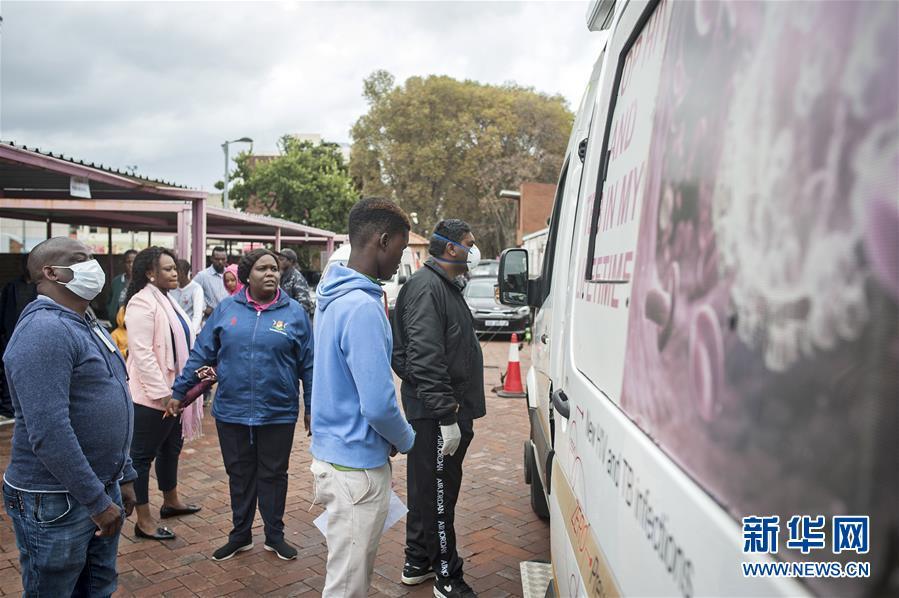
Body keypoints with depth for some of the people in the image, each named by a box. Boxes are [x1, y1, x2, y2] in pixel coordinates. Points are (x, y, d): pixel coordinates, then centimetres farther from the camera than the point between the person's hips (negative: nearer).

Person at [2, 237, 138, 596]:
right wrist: (98, 501, -22)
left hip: (101, 487, 9)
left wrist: (124, 476, 18)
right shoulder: (44, 330, -20)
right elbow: (48, 432, -27)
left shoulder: (87, 327, 11)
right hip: (55, 502, -9)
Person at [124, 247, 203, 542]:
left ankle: (171, 501, 39)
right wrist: (162, 393, -24)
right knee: (142, 455, 3)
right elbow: (142, 353, -24)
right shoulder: (142, 303, -17)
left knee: (171, 448, 22)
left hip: (172, 392, 10)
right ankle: (143, 521, 12)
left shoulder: (166, 300, 12)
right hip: (152, 396, -10)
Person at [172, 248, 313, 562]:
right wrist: (179, 391, 3)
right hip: (231, 411, 1)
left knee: (273, 475, 12)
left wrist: (312, 408, 3)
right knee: (239, 475, 15)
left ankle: (275, 536, 30)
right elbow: (201, 353, 4)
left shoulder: (294, 312, -3)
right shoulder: (226, 309, 0)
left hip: (278, 413, -1)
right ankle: (240, 535, 33)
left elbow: (308, 365, 1)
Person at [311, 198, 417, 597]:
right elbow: (378, 405, -25)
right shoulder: (363, 307, -23)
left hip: (333, 455, 9)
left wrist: (394, 438, 14)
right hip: (357, 466, -9)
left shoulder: (335, 297, 8)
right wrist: (406, 440, -4)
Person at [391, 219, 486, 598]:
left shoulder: (446, 286, 16)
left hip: (447, 410, 11)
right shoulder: (426, 287, -17)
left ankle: (417, 563, 35)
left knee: (427, 490, 20)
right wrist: (446, 417, -26)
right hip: (437, 413, -11)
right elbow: (424, 359, -25)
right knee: (437, 494, 2)